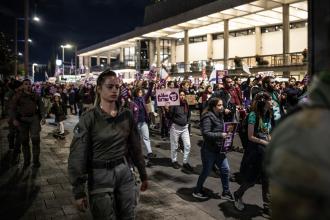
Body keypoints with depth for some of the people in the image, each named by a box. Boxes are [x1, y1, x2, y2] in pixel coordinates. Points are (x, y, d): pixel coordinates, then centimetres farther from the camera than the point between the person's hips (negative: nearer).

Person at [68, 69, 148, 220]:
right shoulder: (89, 118, -12)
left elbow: (135, 147, 9)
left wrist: (143, 175, 12)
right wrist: (78, 191, -12)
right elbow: (78, 155, -11)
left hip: (125, 172, 4)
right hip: (100, 176, -3)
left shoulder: (127, 115, 1)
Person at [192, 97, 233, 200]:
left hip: (219, 149, 8)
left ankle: (226, 191, 27)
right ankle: (197, 191, 27)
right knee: (206, 171, 6)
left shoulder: (220, 116, 10)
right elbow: (206, 134, -26)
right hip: (209, 150, -8)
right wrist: (221, 135, -26)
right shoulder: (208, 117, -18)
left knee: (225, 169, 9)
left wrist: (226, 133, 3)